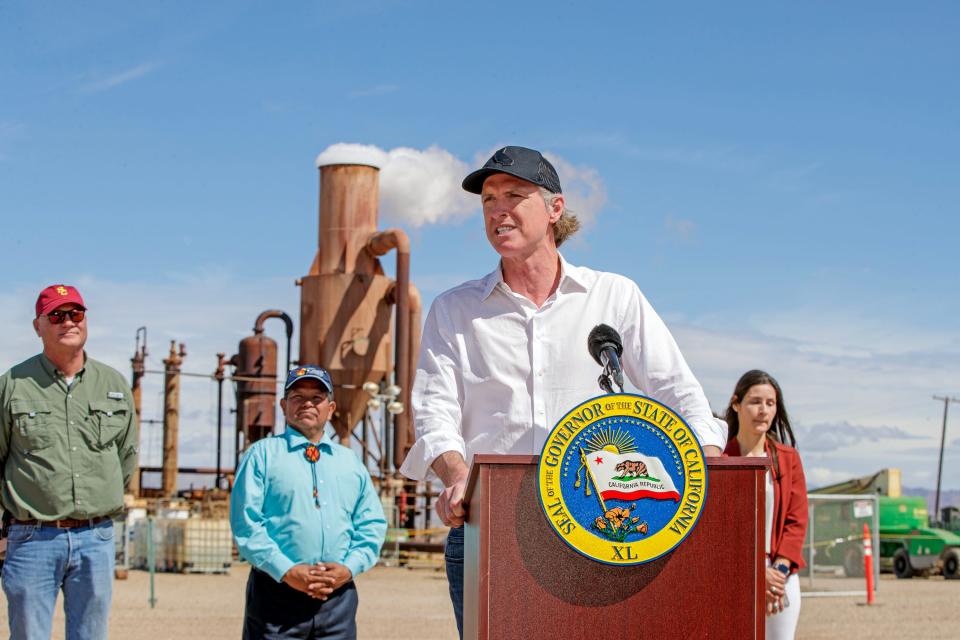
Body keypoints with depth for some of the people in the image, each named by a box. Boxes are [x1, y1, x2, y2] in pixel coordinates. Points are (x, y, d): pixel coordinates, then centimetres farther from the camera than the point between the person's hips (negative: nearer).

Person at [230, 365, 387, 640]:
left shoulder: (350, 461, 19)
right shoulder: (263, 454, 7)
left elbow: (372, 525, 15)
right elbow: (246, 523, -2)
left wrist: (349, 568, -4)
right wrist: (286, 571, -13)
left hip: (338, 594, 3)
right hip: (277, 594, -3)